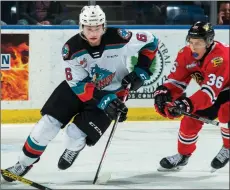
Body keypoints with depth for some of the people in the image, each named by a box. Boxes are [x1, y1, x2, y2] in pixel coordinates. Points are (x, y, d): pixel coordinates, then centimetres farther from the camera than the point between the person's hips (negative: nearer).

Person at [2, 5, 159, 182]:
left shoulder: (118, 39, -27)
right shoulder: (72, 48, -23)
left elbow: (151, 41, -13)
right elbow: (79, 86, -21)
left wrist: (141, 72, -17)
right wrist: (105, 101, -31)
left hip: (111, 92, -2)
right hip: (78, 87, 2)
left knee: (76, 133, -15)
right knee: (48, 123, -7)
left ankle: (73, 149, 23)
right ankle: (24, 164, 12)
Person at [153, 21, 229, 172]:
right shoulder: (186, 54, -14)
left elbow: (210, 91, -43)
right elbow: (176, 80, -10)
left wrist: (187, 104, -53)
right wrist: (164, 93, -31)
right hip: (212, 89, 7)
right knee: (191, 119, -1)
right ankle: (183, 155, 22)